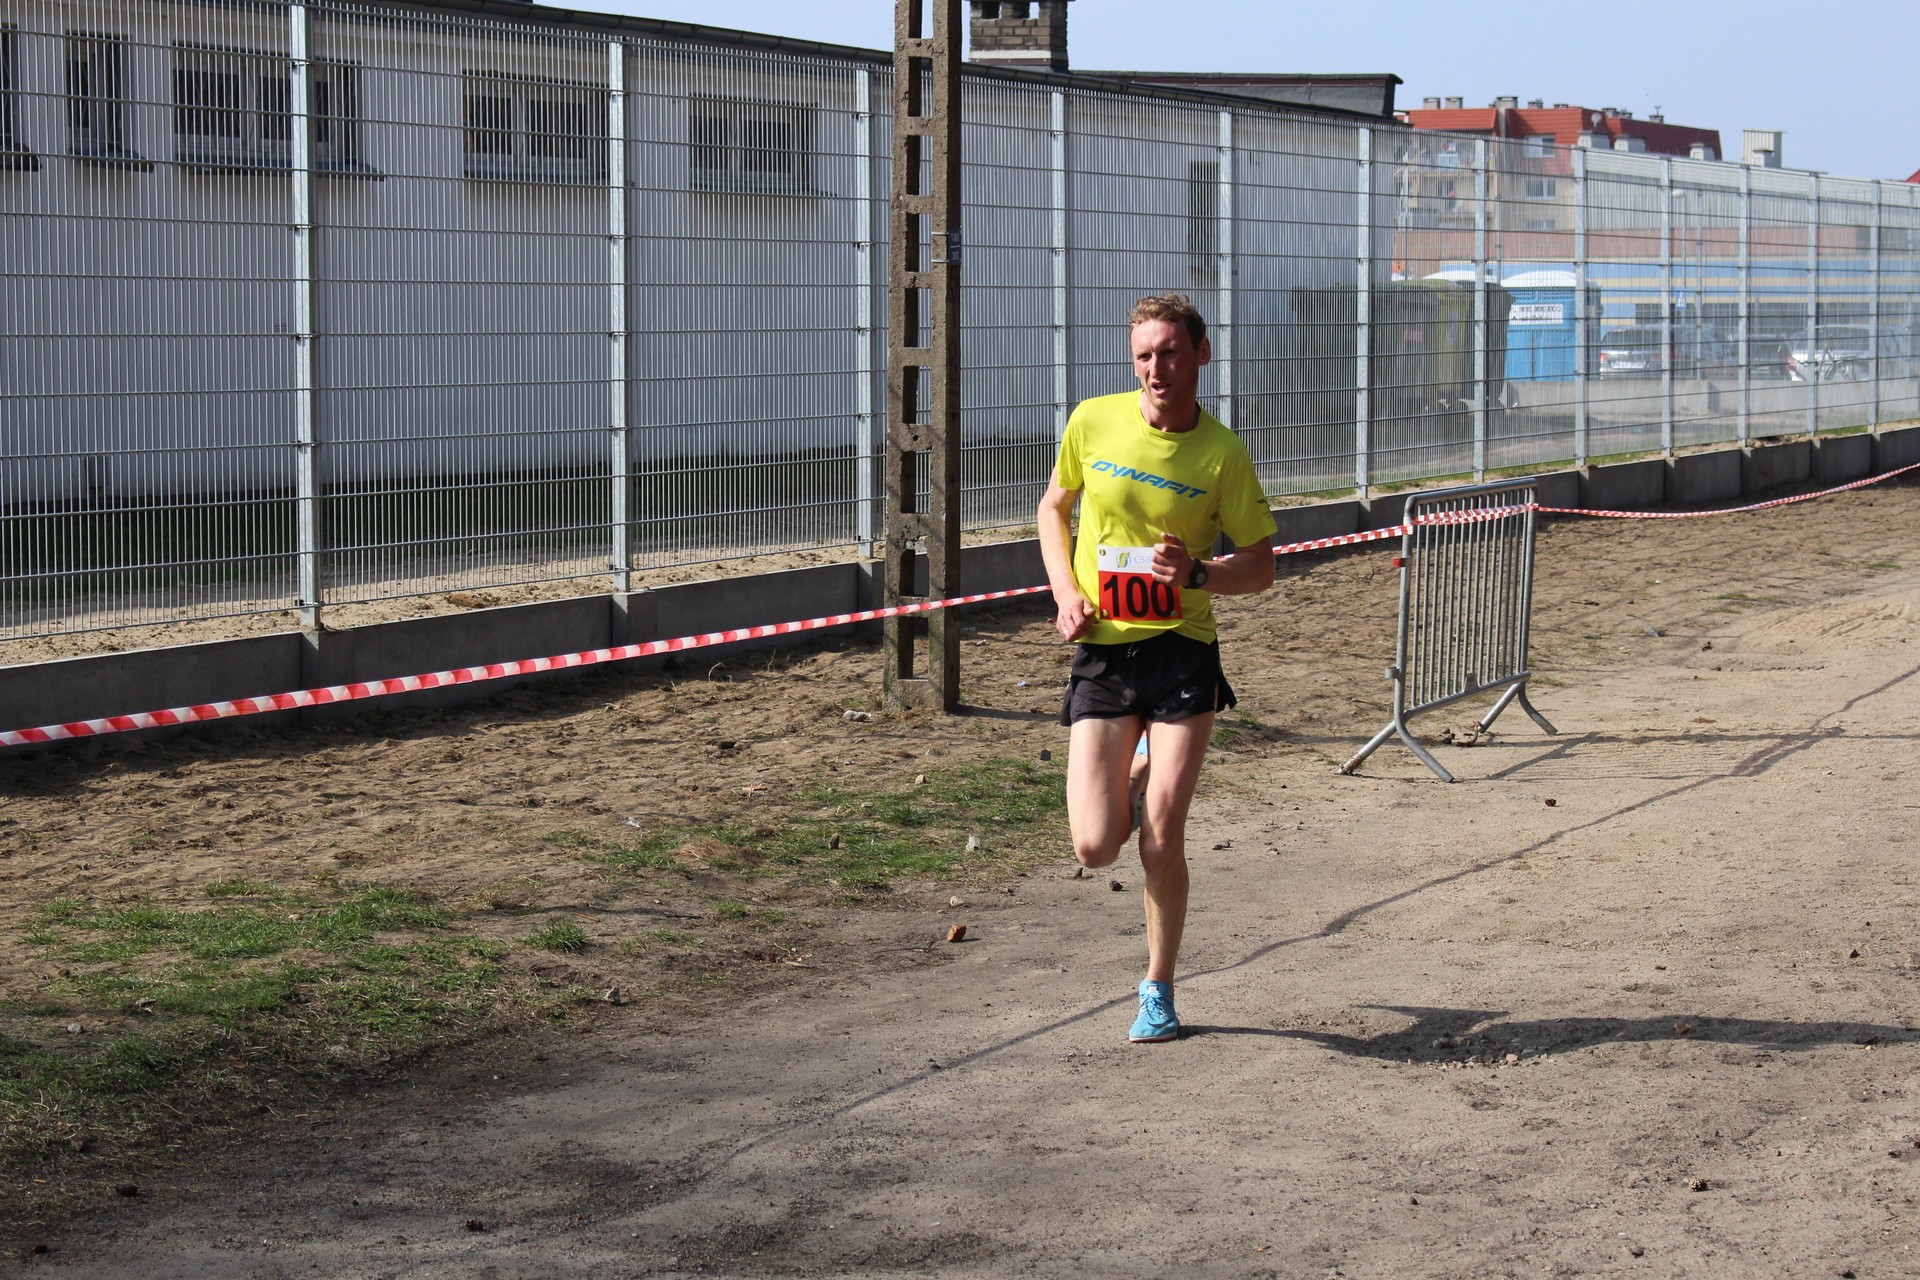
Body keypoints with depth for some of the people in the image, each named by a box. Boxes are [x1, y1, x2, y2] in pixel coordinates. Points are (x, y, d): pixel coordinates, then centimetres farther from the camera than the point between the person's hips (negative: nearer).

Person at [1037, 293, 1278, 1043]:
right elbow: (1054, 507, 16)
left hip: (1182, 651, -2)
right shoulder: (1093, 422, -2)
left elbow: (1261, 567, 1)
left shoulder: (1222, 454, -6)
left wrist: (1197, 574, -19)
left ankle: (1158, 991, 15)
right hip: (1101, 653, 2)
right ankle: (1139, 773, 31)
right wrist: (1065, 592, 0)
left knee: (1161, 841, -7)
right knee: (1096, 848, -5)